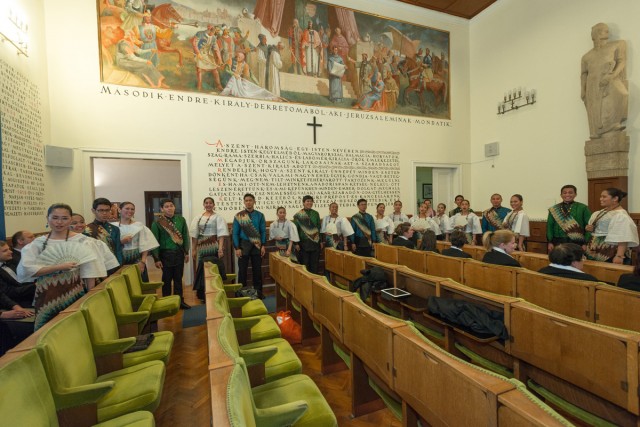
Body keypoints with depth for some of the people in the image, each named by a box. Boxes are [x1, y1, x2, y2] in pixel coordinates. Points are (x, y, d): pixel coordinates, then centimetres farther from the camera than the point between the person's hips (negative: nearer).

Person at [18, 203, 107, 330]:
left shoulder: (82, 242, -5)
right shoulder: (38, 243, 4)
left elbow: (89, 272, -8)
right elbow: (27, 270, -5)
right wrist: (59, 267, -15)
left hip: (74, 294, -2)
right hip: (46, 297, 3)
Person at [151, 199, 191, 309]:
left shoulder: (181, 219, 1)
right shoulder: (157, 222, -8)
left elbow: (185, 236, 6)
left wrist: (186, 252, 6)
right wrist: (156, 258, -9)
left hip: (179, 253, 3)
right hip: (165, 254, -3)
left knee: (178, 278, 13)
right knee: (167, 280, 10)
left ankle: (180, 301, 25)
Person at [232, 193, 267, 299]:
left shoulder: (259, 215, 1)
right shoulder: (238, 216, -2)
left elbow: (263, 231, 2)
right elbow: (235, 233, -2)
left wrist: (263, 246, -5)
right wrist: (237, 248, -9)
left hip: (257, 246, 1)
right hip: (243, 245, -1)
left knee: (257, 270, 9)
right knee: (242, 270, 6)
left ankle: (258, 292, 22)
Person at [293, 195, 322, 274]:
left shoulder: (316, 213, 7)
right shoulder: (298, 215, -3)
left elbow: (319, 228, 11)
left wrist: (321, 241, 8)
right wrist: (296, 243, -8)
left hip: (315, 242, 3)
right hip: (304, 242, -3)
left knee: (315, 263, 7)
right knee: (305, 264, 3)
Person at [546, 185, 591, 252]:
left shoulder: (583, 208, 3)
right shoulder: (554, 209, 7)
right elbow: (550, 226, 5)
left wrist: (586, 243, -6)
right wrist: (550, 242, -2)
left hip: (577, 243, -1)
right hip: (558, 242, 1)